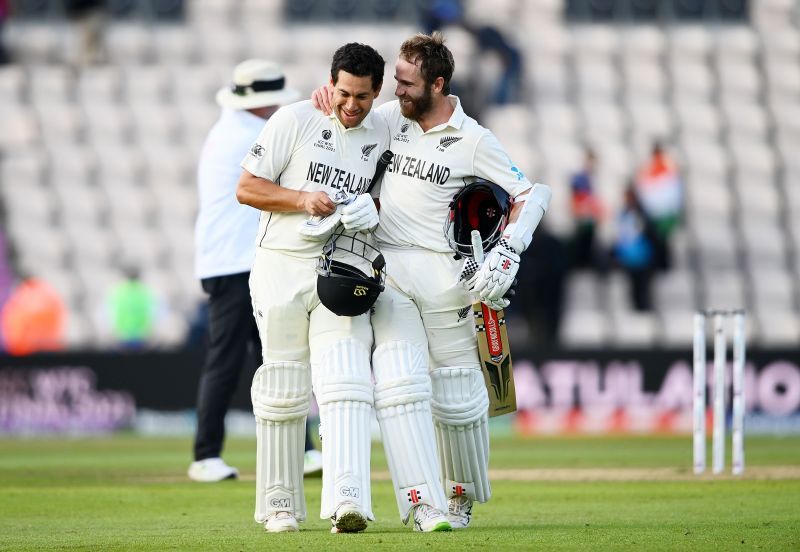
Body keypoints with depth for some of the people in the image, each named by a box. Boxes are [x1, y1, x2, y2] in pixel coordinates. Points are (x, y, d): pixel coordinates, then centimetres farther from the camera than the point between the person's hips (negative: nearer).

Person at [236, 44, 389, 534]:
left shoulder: (384, 135, 7)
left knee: (346, 381, -15)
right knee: (284, 388, 4)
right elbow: (246, 188, -4)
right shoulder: (296, 120, -4)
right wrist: (304, 200, -18)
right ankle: (279, 504, 17)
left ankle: (347, 501, -27)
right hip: (282, 267, -2)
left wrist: (373, 211, -6)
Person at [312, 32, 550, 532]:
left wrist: (506, 255, -17)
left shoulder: (472, 140, -5)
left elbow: (530, 195, -4)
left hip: (442, 274, -3)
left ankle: (461, 496, 27)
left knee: (457, 394, 4)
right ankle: (424, 503, -18)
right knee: (399, 382, -14)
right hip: (386, 270, 3)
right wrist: (327, 95, 3)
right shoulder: (390, 116, 8)